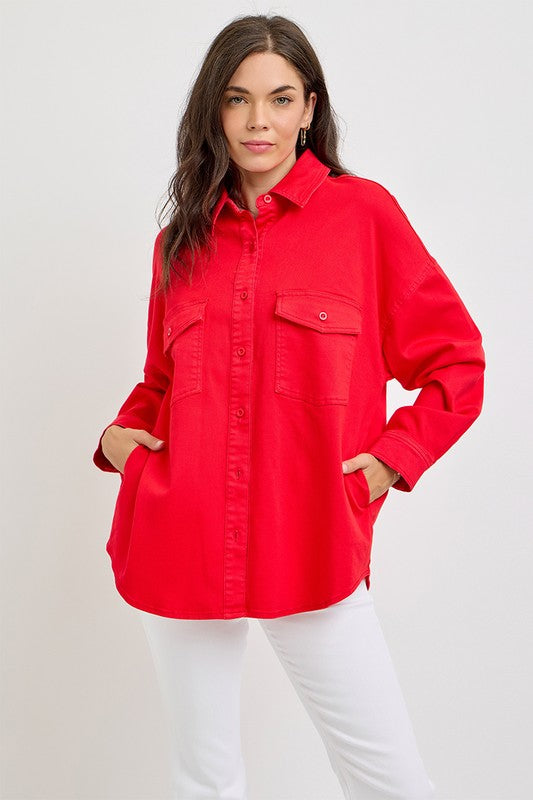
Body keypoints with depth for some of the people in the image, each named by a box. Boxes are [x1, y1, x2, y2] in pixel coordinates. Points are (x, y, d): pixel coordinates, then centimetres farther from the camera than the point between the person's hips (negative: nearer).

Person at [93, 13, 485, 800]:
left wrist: (390, 456, -7)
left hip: (312, 550, -3)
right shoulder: (183, 241, 10)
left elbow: (456, 360, 3)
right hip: (182, 544, 3)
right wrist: (120, 432, 4)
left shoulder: (363, 212, -1)